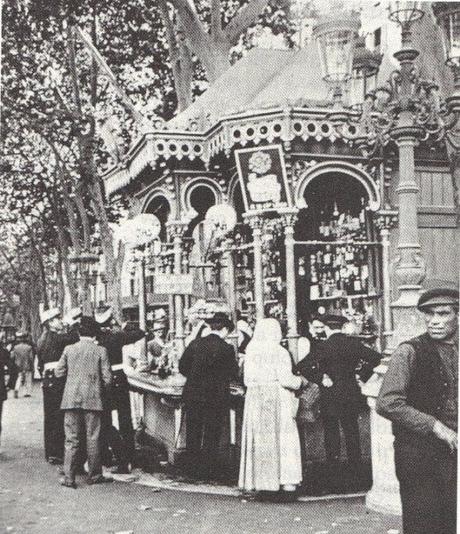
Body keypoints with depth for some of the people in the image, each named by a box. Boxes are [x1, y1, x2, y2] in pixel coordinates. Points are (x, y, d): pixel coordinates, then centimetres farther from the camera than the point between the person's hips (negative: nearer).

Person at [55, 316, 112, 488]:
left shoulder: (69, 349, 1)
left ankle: (69, 477, 2)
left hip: (71, 399, 2)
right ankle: (94, 475, 16)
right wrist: (102, 391, 15)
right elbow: (107, 378, -4)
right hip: (93, 400, -1)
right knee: (93, 438, 8)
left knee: (71, 439, 5)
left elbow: (58, 372, 5)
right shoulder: (100, 351, -3)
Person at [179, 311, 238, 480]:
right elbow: (233, 373, -5)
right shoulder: (226, 349, -11)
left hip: (193, 394, 4)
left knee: (193, 433, 14)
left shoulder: (195, 343, 0)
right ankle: (208, 469, 14)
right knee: (212, 434, 8)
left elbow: (182, 366, 5)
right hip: (216, 397, -3)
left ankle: (193, 467, 21)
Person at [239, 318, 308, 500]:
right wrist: (301, 381, 2)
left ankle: (256, 480, 13)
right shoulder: (280, 352, -11)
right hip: (277, 398, -5)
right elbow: (285, 380, -15)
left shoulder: (251, 351, 3)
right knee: (283, 439, 2)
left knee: (258, 438, 10)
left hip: (255, 398, 5)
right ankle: (286, 481, -1)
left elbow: (247, 379, 6)